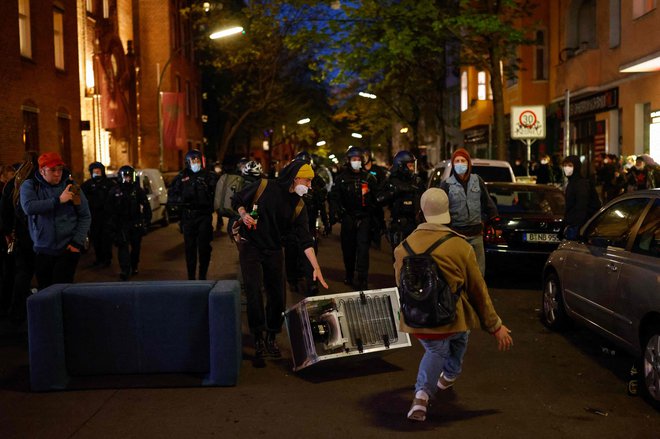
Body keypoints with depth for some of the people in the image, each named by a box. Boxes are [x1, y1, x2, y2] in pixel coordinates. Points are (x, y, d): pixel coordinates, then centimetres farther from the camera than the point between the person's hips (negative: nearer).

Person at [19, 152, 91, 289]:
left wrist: (78, 242, -5)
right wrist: (58, 200, -20)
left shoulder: (71, 186, 1)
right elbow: (29, 207, -18)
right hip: (42, 251, 1)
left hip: (68, 249, -1)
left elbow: (85, 216, 4)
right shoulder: (30, 186, 1)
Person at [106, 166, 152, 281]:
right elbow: (109, 209, 5)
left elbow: (146, 206, 5)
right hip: (121, 224, -1)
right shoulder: (114, 191, 1)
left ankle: (134, 267, 27)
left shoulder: (138, 190, 2)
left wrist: (147, 220, 0)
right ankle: (125, 270, -16)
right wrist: (110, 223, 0)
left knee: (136, 246, 10)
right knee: (123, 246, -12)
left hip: (136, 223, 1)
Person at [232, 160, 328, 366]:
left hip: (274, 251, 4)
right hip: (250, 247, -4)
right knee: (254, 293, -13)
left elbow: (305, 240, -8)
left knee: (277, 296, 4)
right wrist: (244, 215, -19)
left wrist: (317, 268, -16)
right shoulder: (263, 187, -13)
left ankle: (271, 338, 25)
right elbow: (238, 200, 2)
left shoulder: (298, 206, -4)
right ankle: (258, 342, -4)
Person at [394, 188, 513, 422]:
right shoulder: (460, 247, -12)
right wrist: (496, 326, 5)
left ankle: (422, 393, 5)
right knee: (459, 338, 33)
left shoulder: (403, 248, -4)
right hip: (453, 319, -1)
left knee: (436, 351, 28)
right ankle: (450, 375, 55)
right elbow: (478, 290, -5)